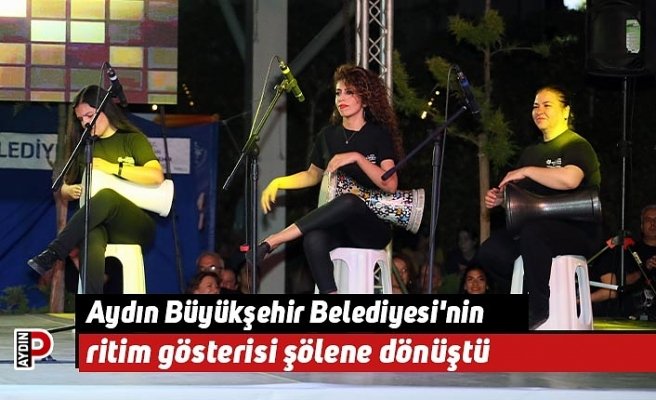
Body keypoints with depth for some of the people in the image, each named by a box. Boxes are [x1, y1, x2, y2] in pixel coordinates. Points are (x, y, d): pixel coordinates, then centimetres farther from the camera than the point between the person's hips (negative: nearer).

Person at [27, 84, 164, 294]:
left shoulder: (133, 140, 10)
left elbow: (157, 176, -7)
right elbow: (64, 187, 31)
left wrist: (111, 168, -11)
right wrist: (69, 191, 5)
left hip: (135, 227, -2)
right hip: (95, 224, 3)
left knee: (106, 197, -39)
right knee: (91, 241, -39)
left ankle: (52, 253, -41)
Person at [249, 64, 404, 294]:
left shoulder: (378, 135, -2)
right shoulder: (329, 136, 11)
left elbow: (390, 185, -13)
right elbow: (313, 175, 27)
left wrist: (357, 158, -22)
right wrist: (278, 183, 12)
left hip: (373, 228, -3)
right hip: (338, 226, 3)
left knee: (349, 201, -39)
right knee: (314, 239, -35)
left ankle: (271, 243, -32)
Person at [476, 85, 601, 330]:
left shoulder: (577, 146, -4)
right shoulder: (531, 152, 21)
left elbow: (570, 179, -26)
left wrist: (526, 171, -19)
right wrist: (499, 197, 4)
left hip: (578, 231, -7)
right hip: (535, 225, 7)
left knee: (532, 232, -40)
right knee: (490, 252, -18)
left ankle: (538, 308, -29)